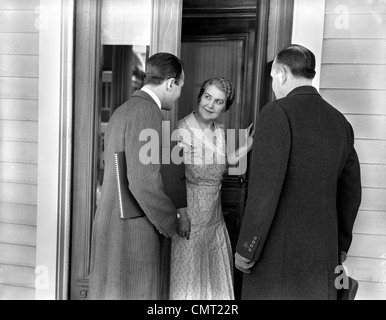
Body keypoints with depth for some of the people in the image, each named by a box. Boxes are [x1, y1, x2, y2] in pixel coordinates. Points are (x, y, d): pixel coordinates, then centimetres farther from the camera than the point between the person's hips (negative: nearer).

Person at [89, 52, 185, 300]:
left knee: (110, 292, 18)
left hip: (112, 226, 10)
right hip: (133, 232, -9)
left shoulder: (123, 111, 13)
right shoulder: (147, 113, -16)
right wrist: (171, 221, -8)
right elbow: (145, 183, -24)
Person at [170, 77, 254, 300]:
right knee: (187, 273, 8)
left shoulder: (220, 131, 5)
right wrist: (181, 216, -19)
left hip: (214, 213, 7)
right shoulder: (183, 129, -16)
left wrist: (248, 145, 4)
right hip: (190, 213, -7)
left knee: (215, 272, 18)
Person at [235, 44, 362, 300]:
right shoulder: (340, 121, 8)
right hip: (324, 254, 6)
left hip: (278, 250, -6)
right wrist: (340, 247, 21)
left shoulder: (278, 111, -12)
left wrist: (246, 250, -10)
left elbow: (266, 186, -19)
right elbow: (350, 191, 13)